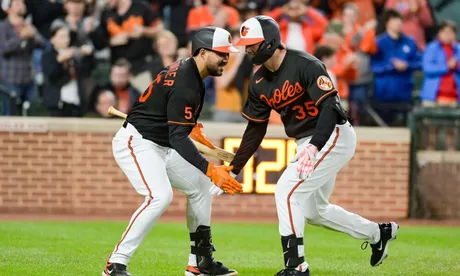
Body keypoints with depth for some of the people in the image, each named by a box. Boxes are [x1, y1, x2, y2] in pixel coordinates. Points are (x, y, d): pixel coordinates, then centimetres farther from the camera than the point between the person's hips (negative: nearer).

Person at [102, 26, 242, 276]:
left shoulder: (188, 70, 8)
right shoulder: (185, 84, -24)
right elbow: (178, 139, -30)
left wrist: (189, 124, 19)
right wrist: (210, 170, -37)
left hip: (161, 147, 11)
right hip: (136, 142, -11)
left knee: (201, 186, 14)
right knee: (160, 196, -30)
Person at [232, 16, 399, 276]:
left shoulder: (305, 65, -20)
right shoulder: (259, 83, 4)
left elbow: (330, 107, -26)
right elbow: (255, 130, 11)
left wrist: (314, 147, -38)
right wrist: (233, 168, 5)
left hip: (333, 137, -9)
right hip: (307, 143, 9)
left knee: (287, 192, -19)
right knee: (314, 211, 17)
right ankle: (378, 233, 36)